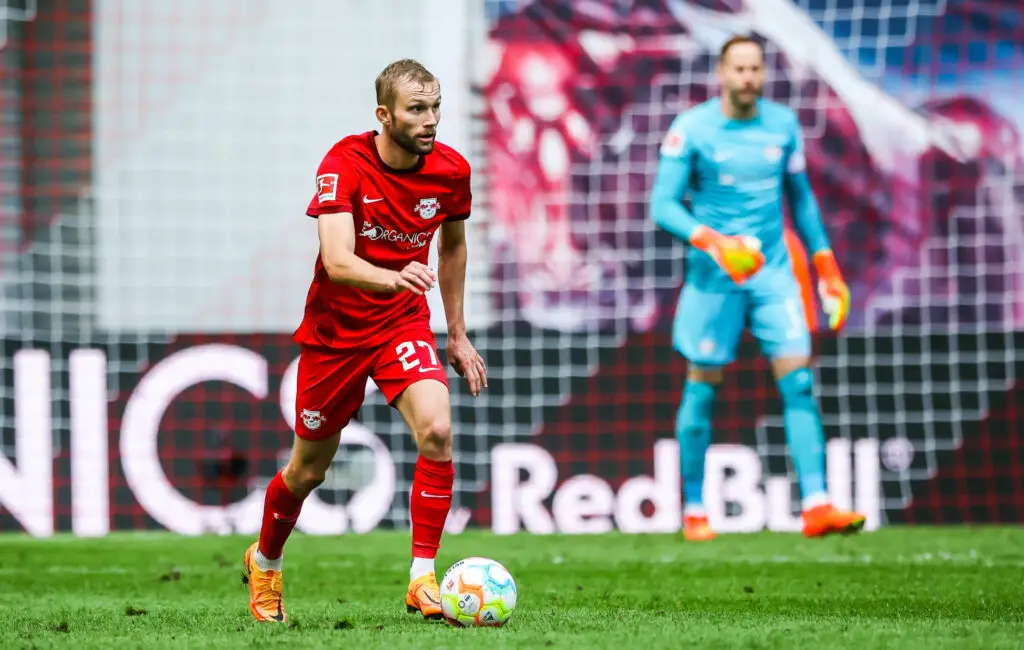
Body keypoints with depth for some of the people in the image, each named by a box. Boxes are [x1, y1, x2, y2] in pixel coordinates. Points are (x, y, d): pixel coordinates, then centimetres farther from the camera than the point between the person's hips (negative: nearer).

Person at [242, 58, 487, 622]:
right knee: (309, 469, 10)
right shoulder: (344, 164, -22)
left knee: (437, 431, -24)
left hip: (404, 322, 2)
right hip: (335, 327, -2)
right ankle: (264, 562, 40)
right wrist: (394, 278, -53)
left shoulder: (450, 169, -8)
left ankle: (422, 578, -16)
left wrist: (457, 335, 15)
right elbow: (336, 262, -33)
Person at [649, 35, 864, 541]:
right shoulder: (691, 129, -7)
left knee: (798, 381, -9)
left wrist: (825, 267, 15)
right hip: (714, 274, -3)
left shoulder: (783, 125, 6)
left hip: (773, 270, 3)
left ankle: (816, 505, -14)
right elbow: (663, 205, -10)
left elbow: (801, 196, 17)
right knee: (702, 389, 2)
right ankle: (694, 511, 16)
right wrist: (713, 242, -26)